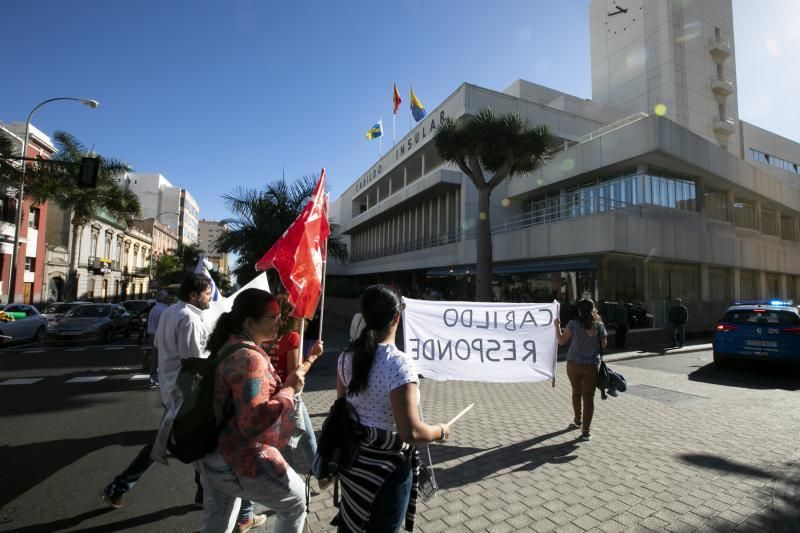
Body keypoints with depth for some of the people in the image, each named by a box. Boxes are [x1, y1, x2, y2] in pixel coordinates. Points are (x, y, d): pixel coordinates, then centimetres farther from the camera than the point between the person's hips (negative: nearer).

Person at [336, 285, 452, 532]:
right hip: (386, 465, -6)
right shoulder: (400, 364, -28)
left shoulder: (347, 356, -6)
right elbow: (411, 433, -29)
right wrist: (440, 431, -10)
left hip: (351, 456, 6)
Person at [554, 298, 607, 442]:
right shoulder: (599, 325, -5)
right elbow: (604, 344, 6)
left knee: (576, 392, 21)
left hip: (574, 364, 0)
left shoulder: (573, 324, -11)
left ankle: (578, 421, 39)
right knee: (588, 397, 4)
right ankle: (586, 431, 4)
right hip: (592, 365, 0)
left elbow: (561, 341, -5)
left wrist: (557, 326, 7)